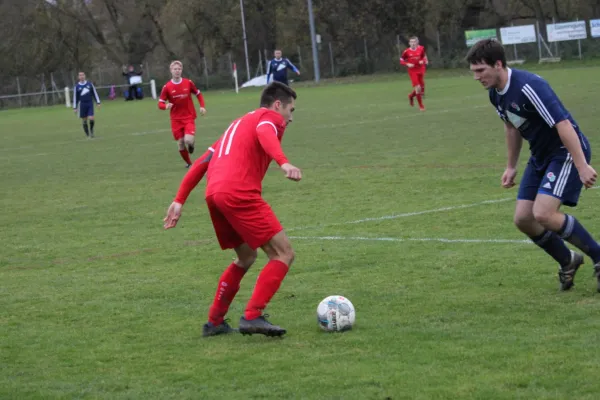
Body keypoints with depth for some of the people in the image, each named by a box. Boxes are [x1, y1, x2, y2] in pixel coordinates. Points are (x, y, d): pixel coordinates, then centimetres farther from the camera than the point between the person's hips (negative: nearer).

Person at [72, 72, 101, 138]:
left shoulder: (90, 84, 5)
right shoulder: (77, 87, 3)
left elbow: (95, 93, 9)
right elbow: (75, 97, 5)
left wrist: (98, 103, 4)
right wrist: (75, 108, 3)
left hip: (90, 103, 0)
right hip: (82, 104, 0)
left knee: (91, 119, -13)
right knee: (84, 121, 2)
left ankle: (91, 130, 14)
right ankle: (88, 135, 11)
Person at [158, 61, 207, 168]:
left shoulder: (188, 83, -3)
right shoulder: (167, 87, -5)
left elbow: (198, 94, 12)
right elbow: (160, 104, -3)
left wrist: (202, 106, -2)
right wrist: (166, 106, -26)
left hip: (189, 117, -1)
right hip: (176, 119, 1)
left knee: (188, 140, -21)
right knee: (181, 143, 0)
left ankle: (191, 143, 17)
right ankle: (189, 163, 23)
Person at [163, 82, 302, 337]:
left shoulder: (238, 124, 34)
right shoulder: (270, 117, 11)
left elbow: (201, 163, 29)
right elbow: (265, 134, -16)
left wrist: (180, 200, 27)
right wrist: (284, 163, -33)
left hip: (214, 194, 8)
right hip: (240, 194, -8)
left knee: (246, 257, 26)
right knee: (284, 254, -3)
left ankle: (214, 322, 27)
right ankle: (252, 317, -15)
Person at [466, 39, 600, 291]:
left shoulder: (528, 87, -27)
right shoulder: (495, 93, 1)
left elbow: (563, 124, -30)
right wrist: (511, 167, 24)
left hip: (567, 151, -9)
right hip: (541, 156, 9)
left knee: (543, 213, -22)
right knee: (523, 219, 2)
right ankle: (567, 262, 24)